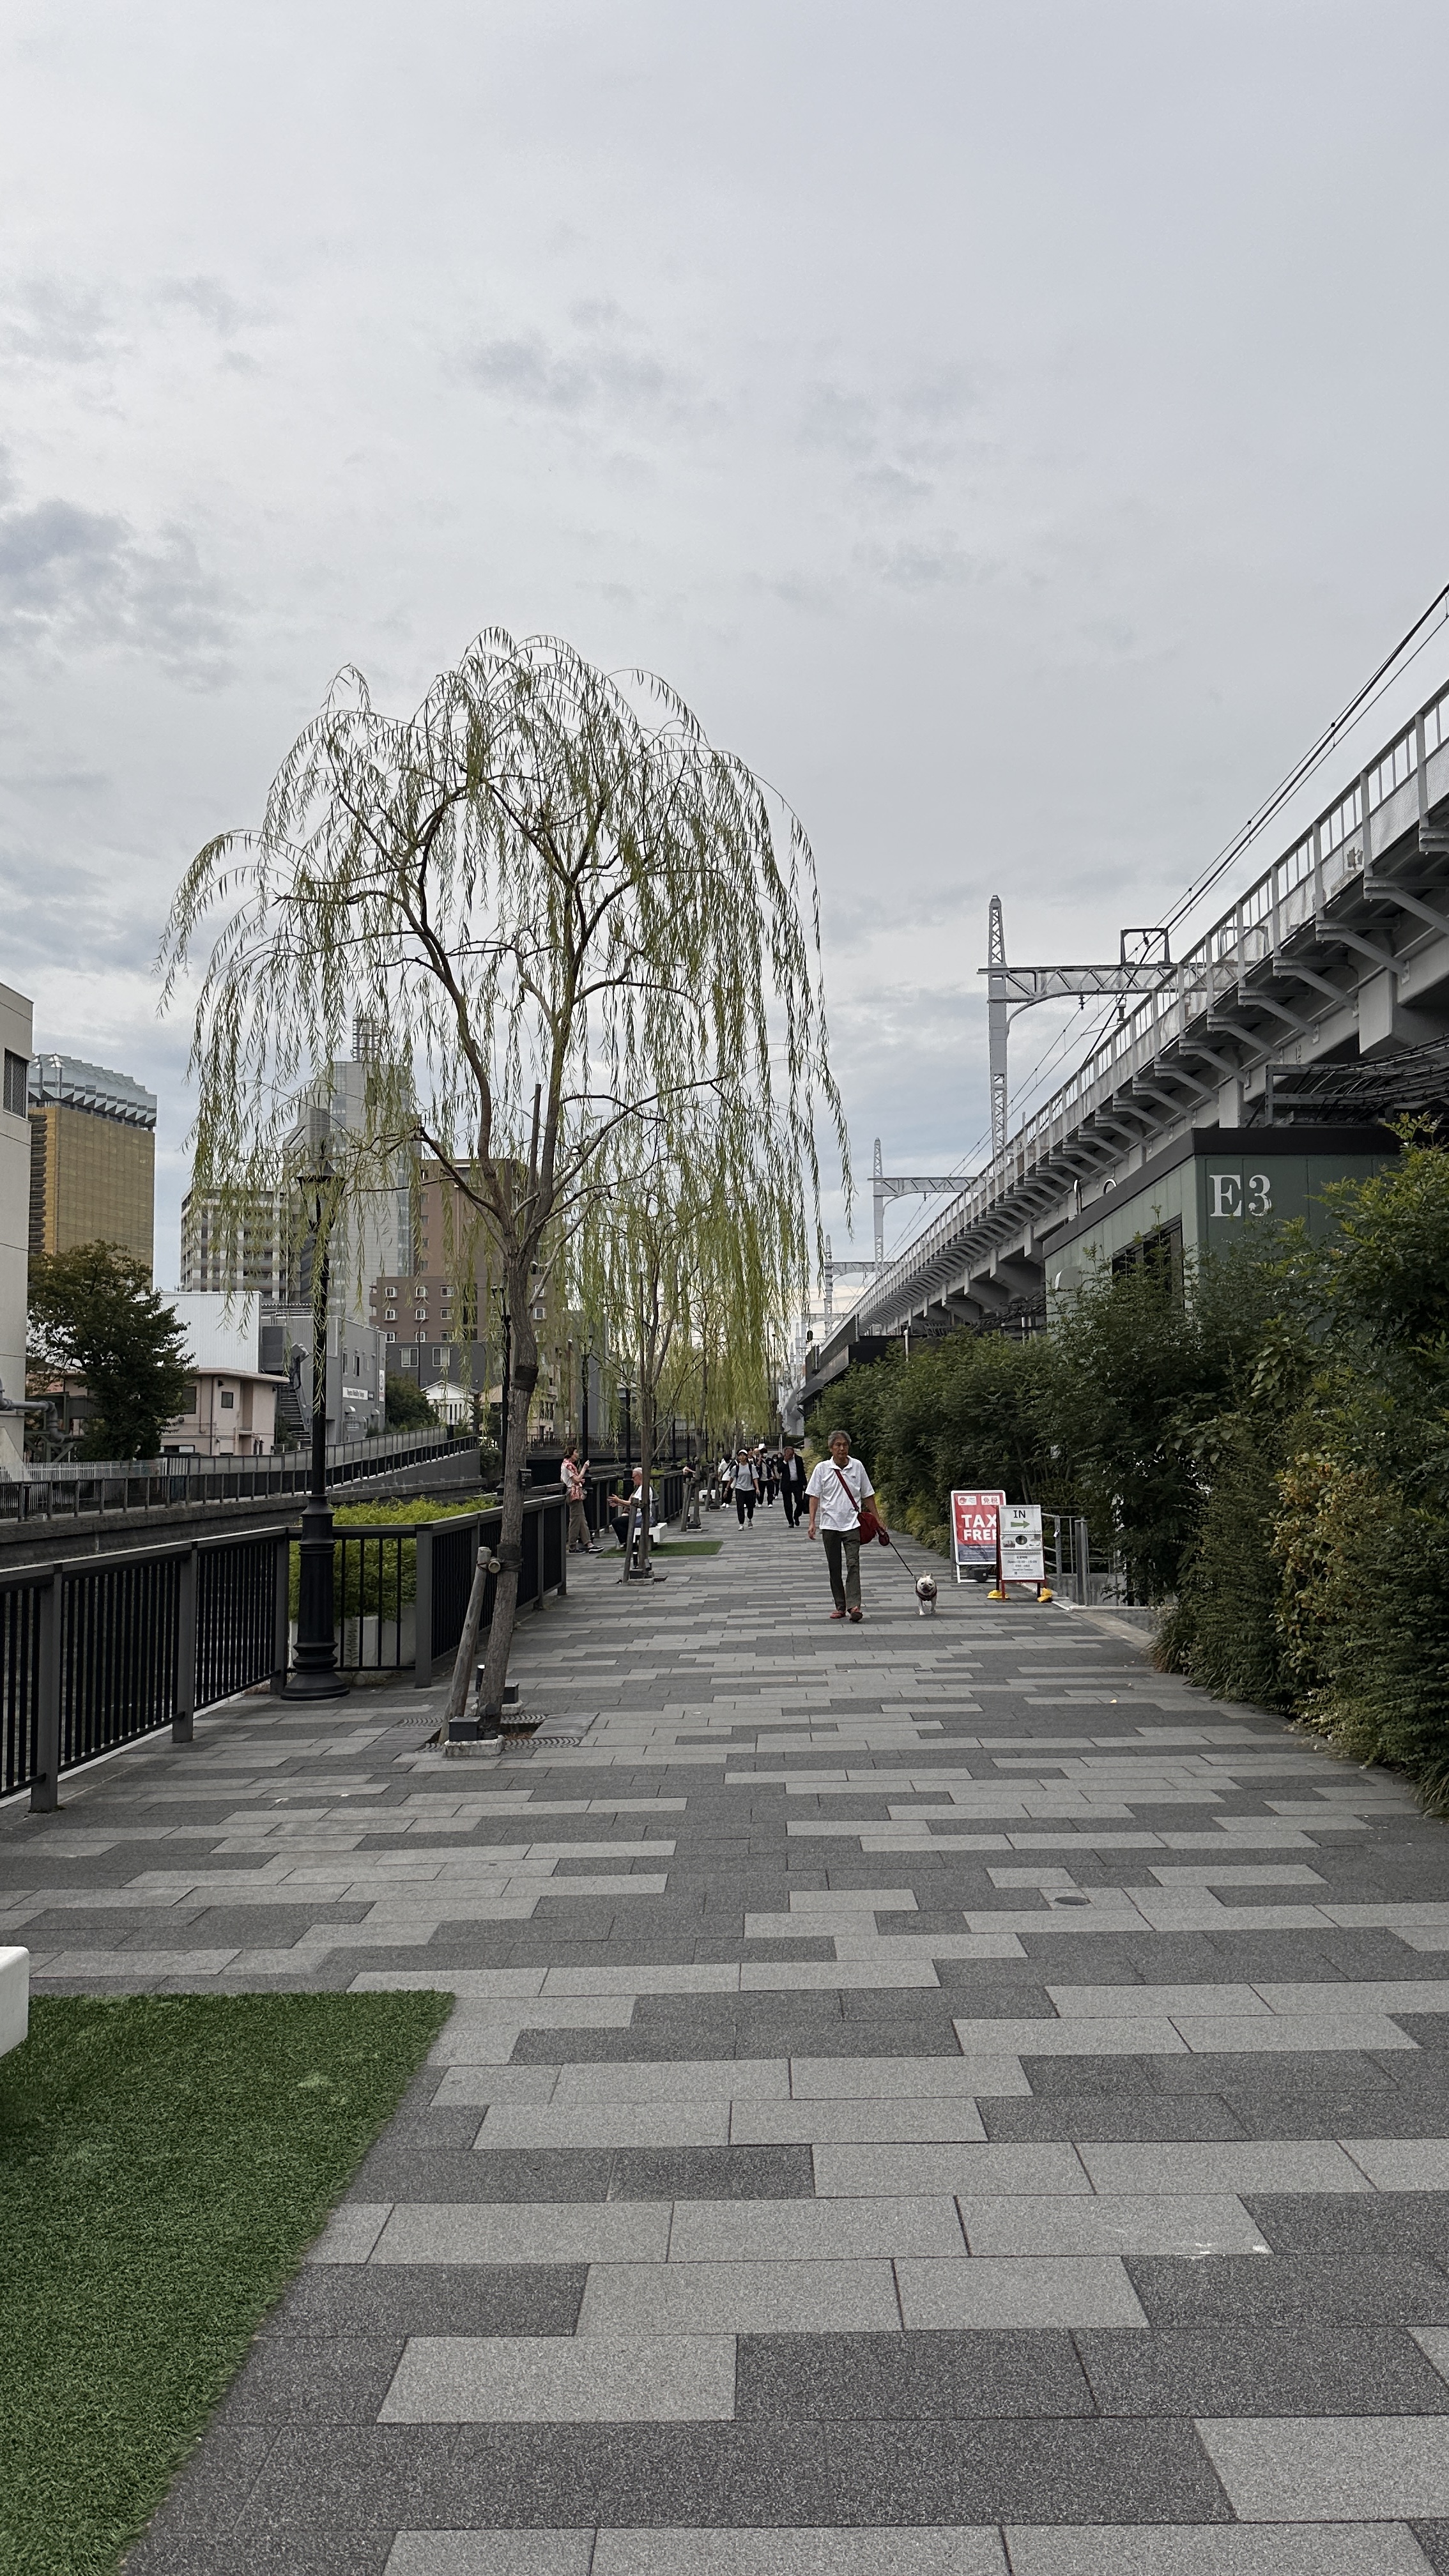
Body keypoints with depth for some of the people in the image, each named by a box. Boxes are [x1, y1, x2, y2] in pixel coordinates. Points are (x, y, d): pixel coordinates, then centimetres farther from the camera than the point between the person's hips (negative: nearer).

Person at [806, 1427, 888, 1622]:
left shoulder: (857, 1466, 2)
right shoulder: (822, 1468, -1)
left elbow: (867, 1495, 11)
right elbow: (814, 1496, 1)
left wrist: (877, 1519, 13)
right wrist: (812, 1522, -7)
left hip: (852, 1524, -1)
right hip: (830, 1524, 1)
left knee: (853, 1564, -13)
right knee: (834, 1567, 7)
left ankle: (853, 1606, -19)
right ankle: (840, 1606, 15)